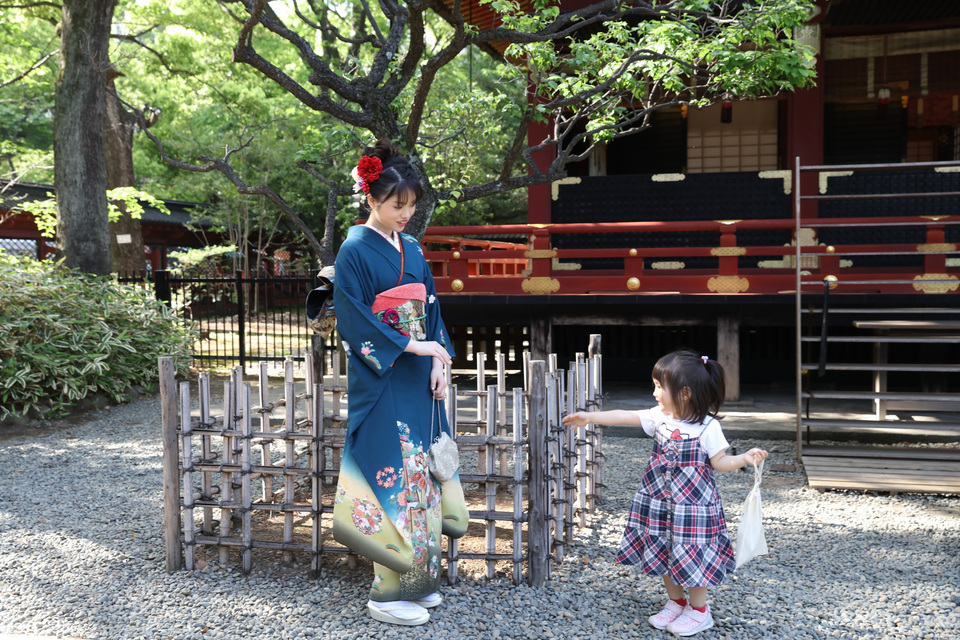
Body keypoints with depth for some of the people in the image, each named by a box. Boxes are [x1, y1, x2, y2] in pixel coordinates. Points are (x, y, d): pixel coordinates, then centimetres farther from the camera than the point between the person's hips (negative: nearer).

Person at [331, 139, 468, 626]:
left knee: (418, 472, 11)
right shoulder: (355, 251, -10)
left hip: (417, 380, 7)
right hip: (380, 382, -7)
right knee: (391, 474, -4)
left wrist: (438, 363, 3)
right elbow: (355, 321, -16)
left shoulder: (411, 249, 12)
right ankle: (387, 593, 7)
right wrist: (411, 345, -19)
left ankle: (415, 580, 23)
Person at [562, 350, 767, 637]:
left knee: (692, 556, 3)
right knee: (663, 553, 15)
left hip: (693, 503, -6)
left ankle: (699, 610, 24)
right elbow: (624, 416, 0)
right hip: (660, 500, 6)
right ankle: (675, 602, 34)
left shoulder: (708, 427, -16)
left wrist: (745, 459, -26)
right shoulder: (660, 417, -2)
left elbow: (719, 462, -9)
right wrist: (589, 417, -2)